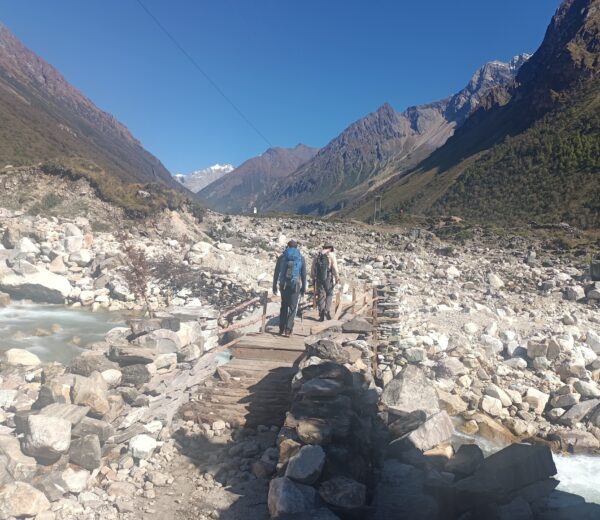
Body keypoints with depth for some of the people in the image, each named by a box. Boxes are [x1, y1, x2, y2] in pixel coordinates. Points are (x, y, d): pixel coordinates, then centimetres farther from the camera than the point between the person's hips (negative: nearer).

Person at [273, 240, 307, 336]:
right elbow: (304, 274, 3)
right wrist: (304, 288, 9)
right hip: (295, 285, -2)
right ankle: (288, 330, -4)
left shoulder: (282, 257, 5)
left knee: (284, 307, 15)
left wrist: (274, 286, 11)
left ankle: (282, 329, 15)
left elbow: (276, 273, 5)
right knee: (293, 308, 3)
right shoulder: (301, 258, 3)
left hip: (283, 285, 2)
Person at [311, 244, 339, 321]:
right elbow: (335, 268, -8)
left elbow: (313, 269, 13)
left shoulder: (317, 256, 13)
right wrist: (337, 277, -2)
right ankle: (327, 312, 3)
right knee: (329, 295, 11)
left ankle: (321, 315, 4)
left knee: (321, 296, 6)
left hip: (318, 278, 3)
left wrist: (313, 278, 19)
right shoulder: (331, 255, 0)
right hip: (328, 278, -3)